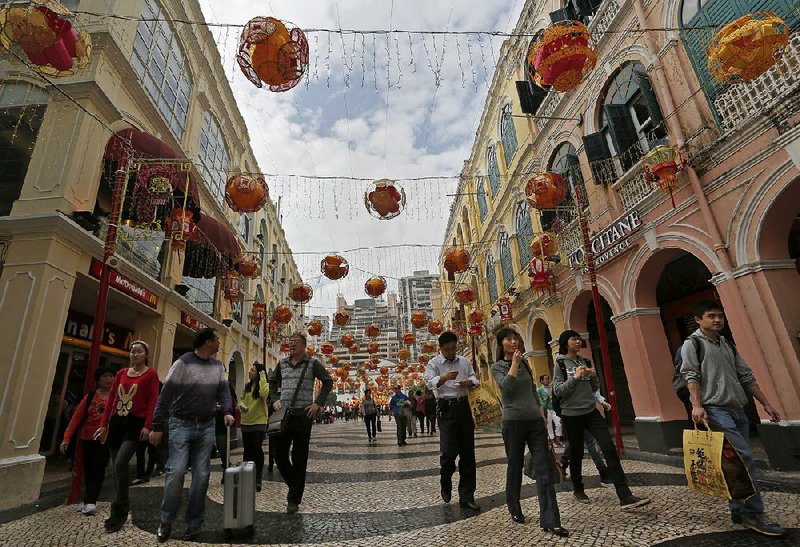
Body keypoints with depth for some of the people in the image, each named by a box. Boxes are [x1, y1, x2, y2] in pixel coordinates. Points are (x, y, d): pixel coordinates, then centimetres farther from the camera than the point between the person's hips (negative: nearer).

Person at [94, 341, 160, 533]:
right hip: (117, 422, 6)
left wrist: (147, 426, -16)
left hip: (135, 424, -6)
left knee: (120, 463, -17)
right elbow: (111, 399, 13)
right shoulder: (121, 373, 12)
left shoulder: (151, 373, -3)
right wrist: (103, 424, 8)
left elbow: (153, 400, -9)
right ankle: (122, 508, 26)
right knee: (117, 466, 10)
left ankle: (118, 512, -1)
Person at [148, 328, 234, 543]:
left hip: (207, 426, 4)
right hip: (182, 424, -4)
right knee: (176, 471, -9)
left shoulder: (218, 366, 7)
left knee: (202, 475, 5)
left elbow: (223, 391, 2)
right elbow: (166, 395, -9)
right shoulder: (183, 363, -9)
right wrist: (157, 426, -10)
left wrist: (227, 411, -16)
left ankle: (194, 524, 18)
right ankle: (166, 520, 15)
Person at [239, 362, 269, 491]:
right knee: (247, 450, 17)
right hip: (246, 422, 6)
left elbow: (264, 394, -32)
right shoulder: (247, 386, 7)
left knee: (257, 449, -7)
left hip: (259, 422, -6)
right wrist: (241, 405, -8)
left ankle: (258, 480, 4)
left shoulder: (264, 385, -10)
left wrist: (262, 378, -25)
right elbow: (242, 399, 15)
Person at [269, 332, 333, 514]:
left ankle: (294, 499, 17)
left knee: (299, 458, 4)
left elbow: (328, 382, -1)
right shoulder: (282, 363, 10)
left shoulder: (312, 363, -2)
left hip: (303, 415, -4)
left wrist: (318, 403, -8)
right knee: (279, 454, 6)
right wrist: (274, 401, 7)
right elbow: (272, 383, 22)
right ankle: (294, 485, 32)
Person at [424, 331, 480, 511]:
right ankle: (445, 483, 22)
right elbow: (429, 382, -13)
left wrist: (469, 382, -9)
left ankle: (466, 496, 16)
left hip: (464, 406, 4)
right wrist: (444, 377, -32)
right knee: (449, 451, -10)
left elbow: (475, 378, 15)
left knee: (468, 452, 5)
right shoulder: (434, 363, 0)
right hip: (446, 408, -4)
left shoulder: (463, 361, 12)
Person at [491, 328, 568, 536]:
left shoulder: (526, 363, 12)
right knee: (515, 466, 9)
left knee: (545, 468, -2)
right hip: (513, 421, -4)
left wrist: (541, 410, 17)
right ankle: (515, 509, 29)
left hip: (535, 420, 4)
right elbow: (506, 386, -19)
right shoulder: (497, 367, -1)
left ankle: (550, 520, 2)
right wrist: (514, 363, -15)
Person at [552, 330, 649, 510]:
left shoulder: (586, 362, 8)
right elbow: (557, 391, -13)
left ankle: (626, 497, -6)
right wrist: (575, 377, -21)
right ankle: (578, 490, 31)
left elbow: (594, 389, 14)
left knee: (610, 449, -8)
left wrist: (593, 377, -6)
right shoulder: (560, 364, -6)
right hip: (572, 415, -4)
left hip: (591, 412, 4)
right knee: (577, 454, 9)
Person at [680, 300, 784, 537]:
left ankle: (738, 510, 17)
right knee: (744, 458, -12)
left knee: (736, 462, 8)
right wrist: (697, 405, -20)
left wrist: (765, 403, 15)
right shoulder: (692, 343, -3)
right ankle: (753, 513, -3)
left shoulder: (727, 345, 19)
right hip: (715, 410, -7)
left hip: (738, 410, 7)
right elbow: (691, 376, -11)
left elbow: (746, 377, 20)